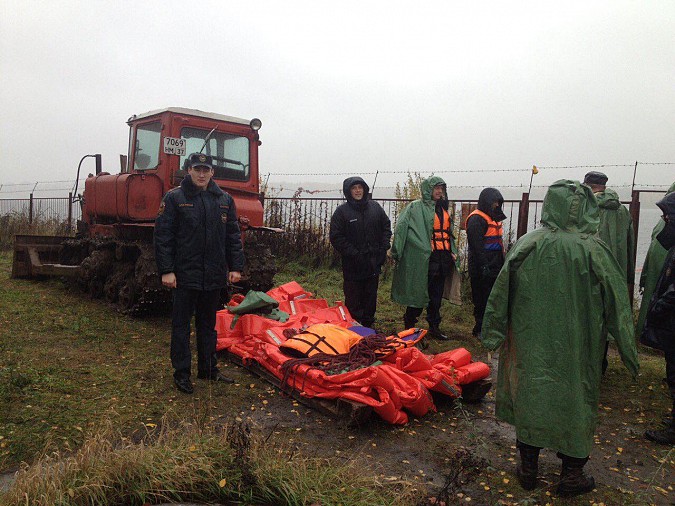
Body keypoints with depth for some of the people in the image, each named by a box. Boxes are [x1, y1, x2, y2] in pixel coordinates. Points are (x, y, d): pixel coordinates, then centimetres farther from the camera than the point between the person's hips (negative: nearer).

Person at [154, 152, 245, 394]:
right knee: (181, 324, 4)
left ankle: (208, 369, 26)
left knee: (208, 323, 15)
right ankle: (181, 372, 15)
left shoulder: (224, 200, 9)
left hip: (214, 275, 4)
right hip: (185, 274, -4)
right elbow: (163, 236, -6)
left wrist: (235, 267, 5)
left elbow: (233, 236, 11)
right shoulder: (174, 198, -3)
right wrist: (166, 270, -12)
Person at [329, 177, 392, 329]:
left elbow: (386, 226, 15)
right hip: (353, 264, -4)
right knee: (353, 300, 1)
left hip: (373, 263, 4)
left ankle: (368, 325, 28)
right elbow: (336, 237, -9)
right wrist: (353, 253, -14)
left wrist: (383, 247, 2)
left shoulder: (375, 208, 5)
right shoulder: (341, 211, -7)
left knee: (371, 297, 15)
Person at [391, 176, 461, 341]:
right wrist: (397, 251, -22)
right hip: (424, 258, -7)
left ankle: (434, 328, 21)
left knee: (436, 295, 11)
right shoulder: (415, 207, -5)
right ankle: (409, 326, 14)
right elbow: (401, 227, -14)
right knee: (420, 293, -1)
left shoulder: (443, 209, 18)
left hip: (443, 257, 7)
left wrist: (452, 252, 17)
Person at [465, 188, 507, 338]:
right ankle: (480, 329, 6)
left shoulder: (493, 217, 17)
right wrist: (484, 266, -24)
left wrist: (502, 262, 23)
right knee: (482, 300, -3)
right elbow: (477, 246, -21)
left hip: (494, 267, 10)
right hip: (483, 268, -10)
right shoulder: (477, 219, -14)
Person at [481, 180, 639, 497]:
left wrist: (494, 335, 4)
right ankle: (571, 475, 28)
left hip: (530, 343, 2)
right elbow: (617, 304, -7)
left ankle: (528, 469, 29)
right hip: (576, 349, -1)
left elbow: (500, 293, -6)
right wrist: (629, 352, 2)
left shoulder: (526, 245, -9)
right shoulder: (593, 250, -13)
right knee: (575, 400, 15)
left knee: (530, 397, 15)